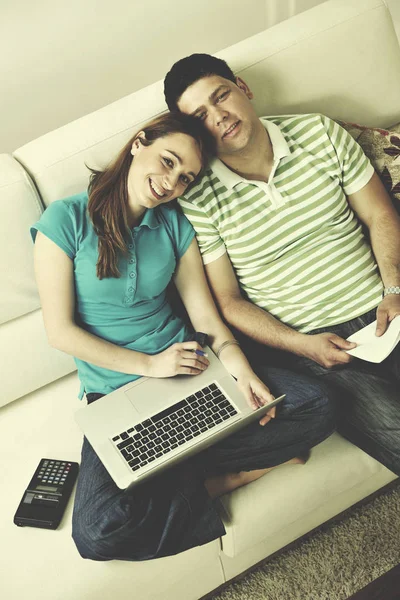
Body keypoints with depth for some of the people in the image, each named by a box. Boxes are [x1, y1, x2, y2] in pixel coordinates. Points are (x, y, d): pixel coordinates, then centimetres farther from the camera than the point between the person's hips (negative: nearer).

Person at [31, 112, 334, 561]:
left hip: (189, 368, 4)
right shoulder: (66, 220, -7)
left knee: (315, 408, -15)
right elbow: (60, 331, -9)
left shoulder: (175, 225, 5)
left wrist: (241, 370, -17)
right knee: (98, 532, -28)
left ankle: (181, 474, -9)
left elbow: (207, 318, 2)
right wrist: (149, 365, -13)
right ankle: (213, 482, -6)